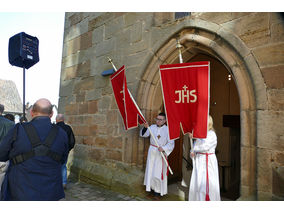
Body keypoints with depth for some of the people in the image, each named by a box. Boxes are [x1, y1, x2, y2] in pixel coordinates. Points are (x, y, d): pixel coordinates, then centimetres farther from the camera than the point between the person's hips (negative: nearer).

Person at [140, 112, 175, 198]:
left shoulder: (167, 130, -11)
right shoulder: (152, 127, -1)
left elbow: (171, 143, -10)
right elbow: (143, 134, -6)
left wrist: (163, 149, -24)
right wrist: (145, 127, -24)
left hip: (161, 153, -3)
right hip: (152, 151, 4)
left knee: (159, 171, 4)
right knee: (150, 169, 13)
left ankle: (158, 189, 24)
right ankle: (151, 186, 34)